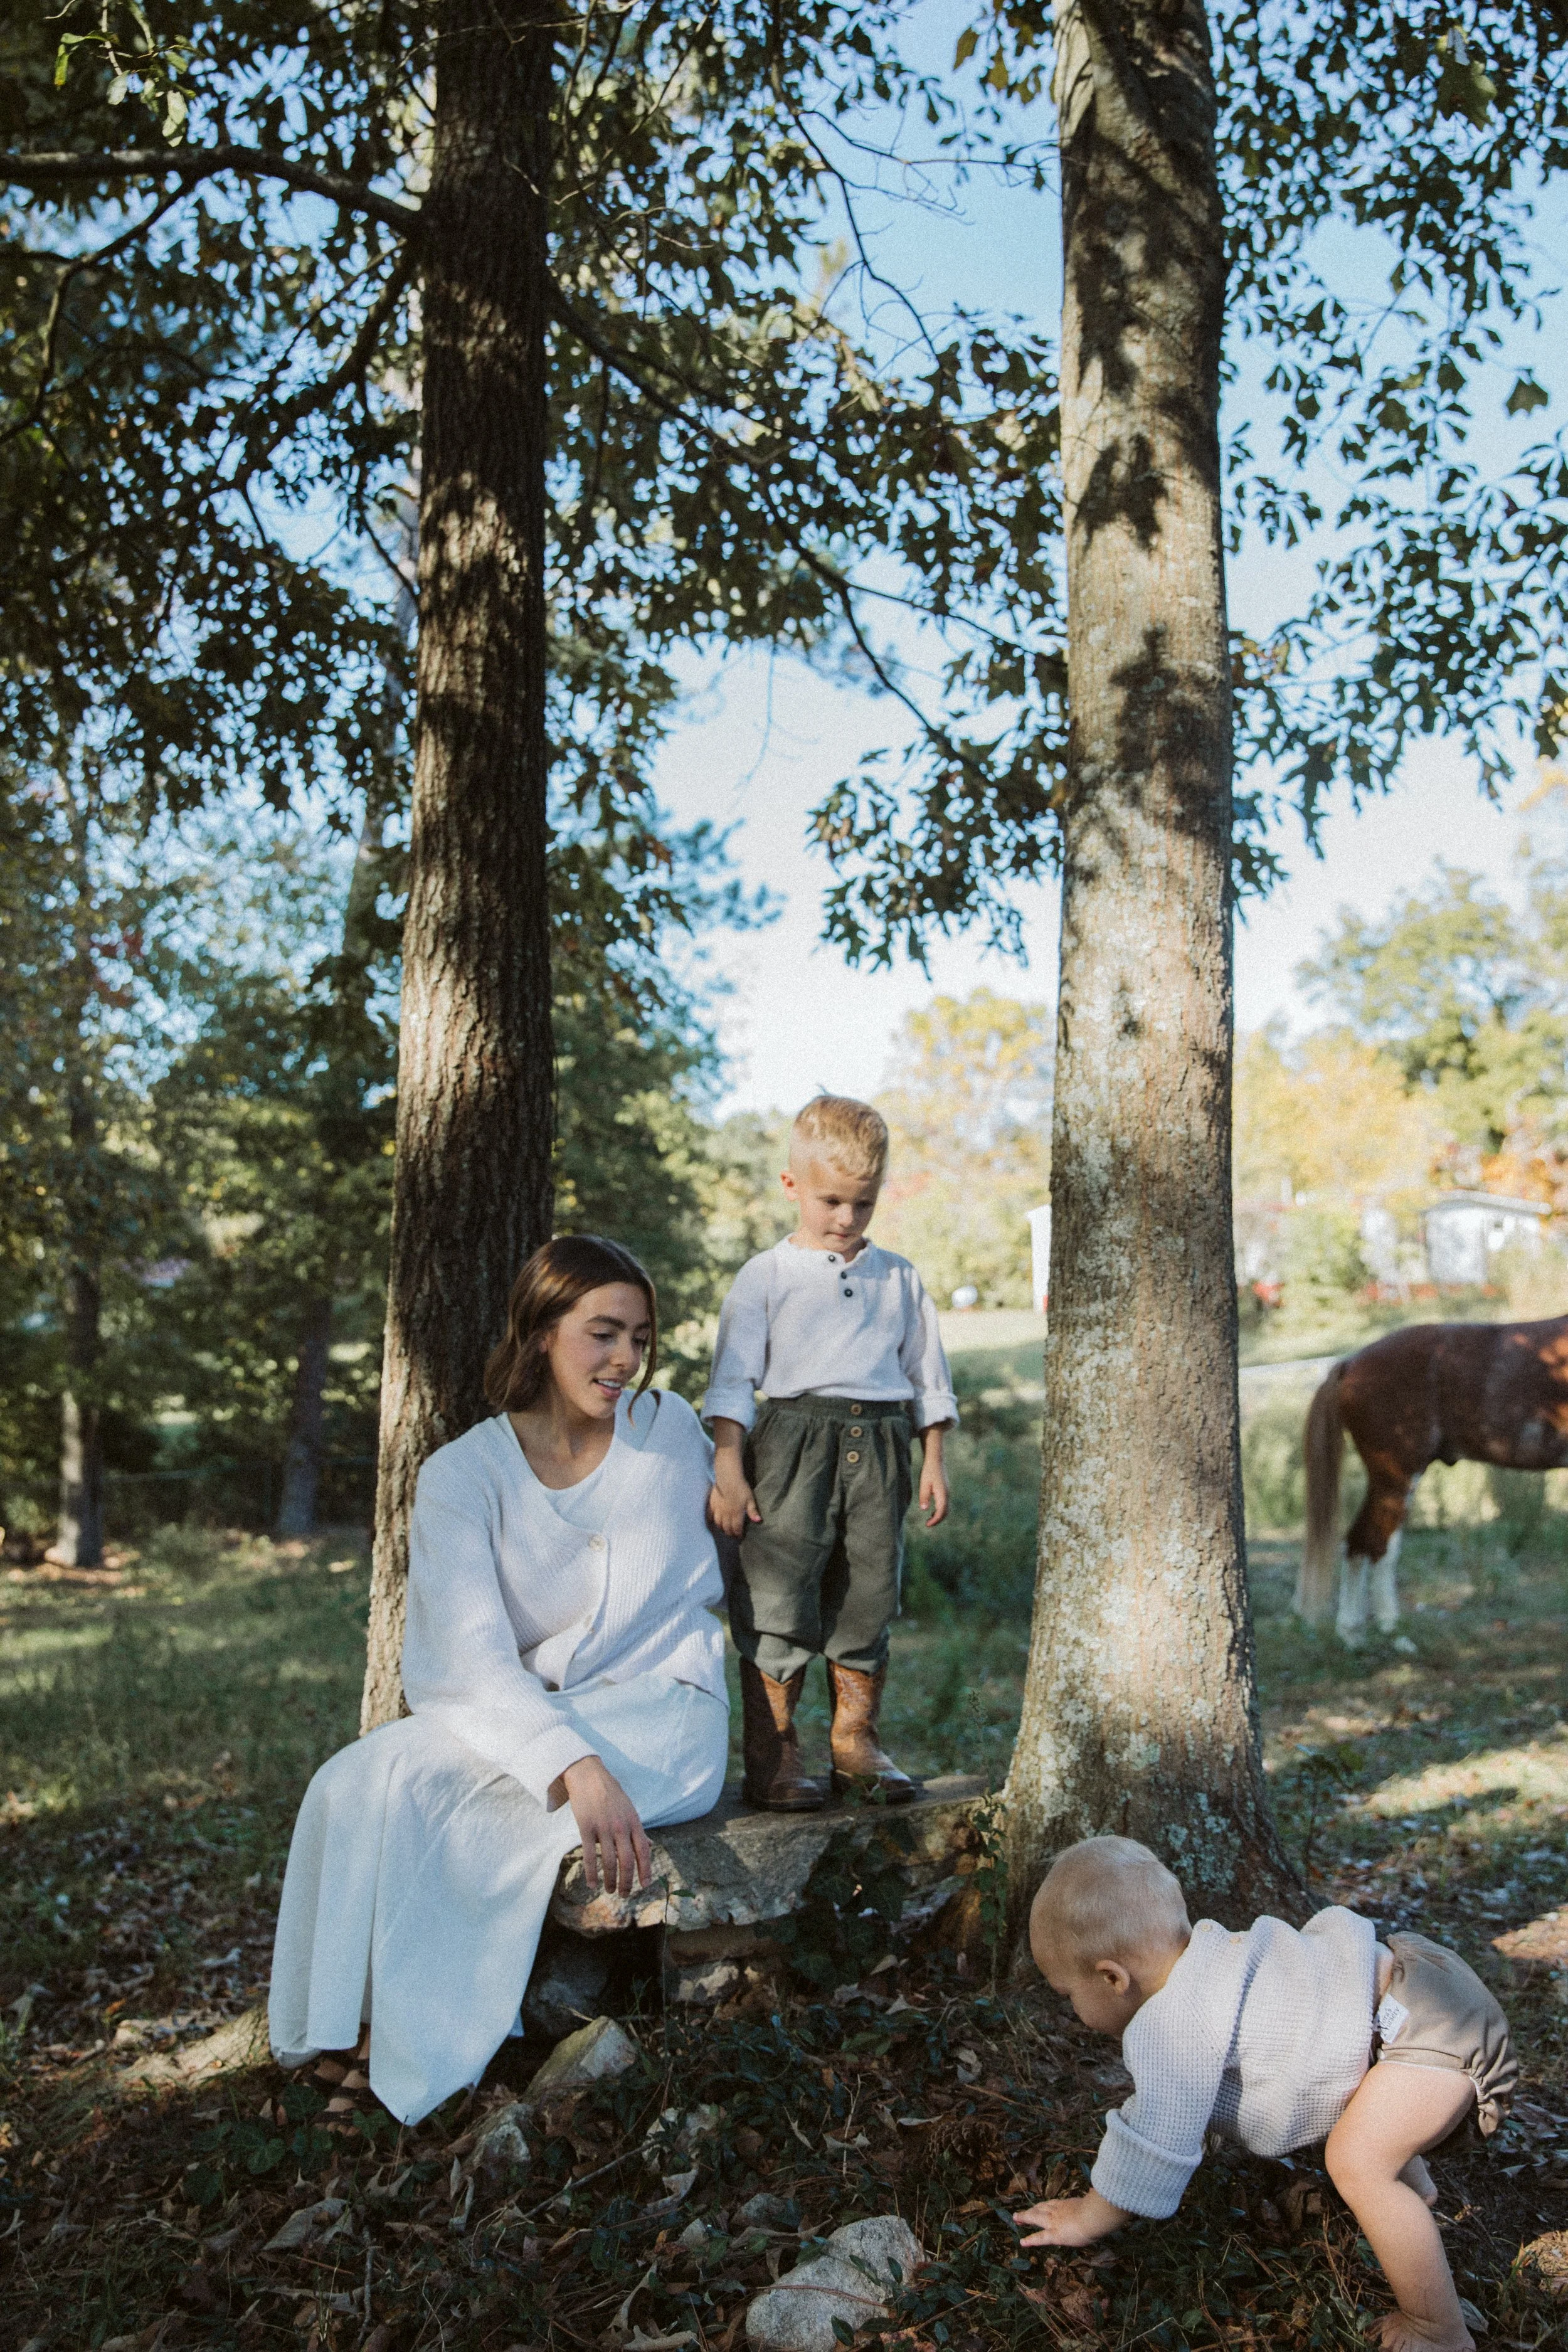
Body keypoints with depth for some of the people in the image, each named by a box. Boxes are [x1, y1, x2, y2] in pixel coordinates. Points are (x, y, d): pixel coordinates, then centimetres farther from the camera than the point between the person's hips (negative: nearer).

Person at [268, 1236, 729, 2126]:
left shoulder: (672, 1430, 0)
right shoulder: (463, 1475, -6)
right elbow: (469, 1656, -20)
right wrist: (575, 1767, -36)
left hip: (664, 1725, -2)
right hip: (519, 1720, 2)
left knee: (415, 1784, -26)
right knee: (361, 1779, -26)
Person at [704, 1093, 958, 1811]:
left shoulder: (899, 1279, 13)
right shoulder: (766, 1275, 4)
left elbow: (926, 1374, 19)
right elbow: (733, 1377, 1)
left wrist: (933, 1462, 15)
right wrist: (727, 1469, -6)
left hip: (880, 1443, 3)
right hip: (793, 1440, -3)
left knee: (869, 1597, 7)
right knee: (777, 1597, -5)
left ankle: (856, 1742, 20)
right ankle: (771, 1753, 5)